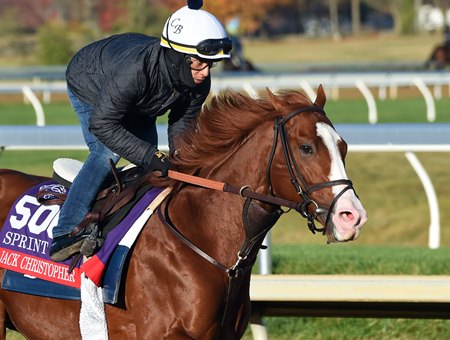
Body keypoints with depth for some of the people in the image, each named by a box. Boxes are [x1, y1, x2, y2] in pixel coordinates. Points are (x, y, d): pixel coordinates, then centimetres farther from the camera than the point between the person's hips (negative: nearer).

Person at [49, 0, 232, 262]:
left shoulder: (199, 83, -28)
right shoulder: (135, 69, -48)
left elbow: (181, 125, -10)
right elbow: (102, 124, -42)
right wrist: (151, 157, -46)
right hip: (88, 86, -7)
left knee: (150, 158, 5)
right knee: (107, 152, -25)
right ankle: (66, 233, -26)